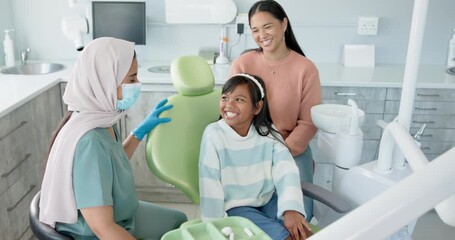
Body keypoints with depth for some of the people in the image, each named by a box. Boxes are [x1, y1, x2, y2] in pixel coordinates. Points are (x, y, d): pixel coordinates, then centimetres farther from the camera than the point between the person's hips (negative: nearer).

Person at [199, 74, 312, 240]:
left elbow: (286, 170, -16)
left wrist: (291, 208, -31)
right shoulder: (213, 134, -15)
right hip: (235, 206, -4)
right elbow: (210, 185, -14)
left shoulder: (268, 132, -6)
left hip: (268, 200, 4)